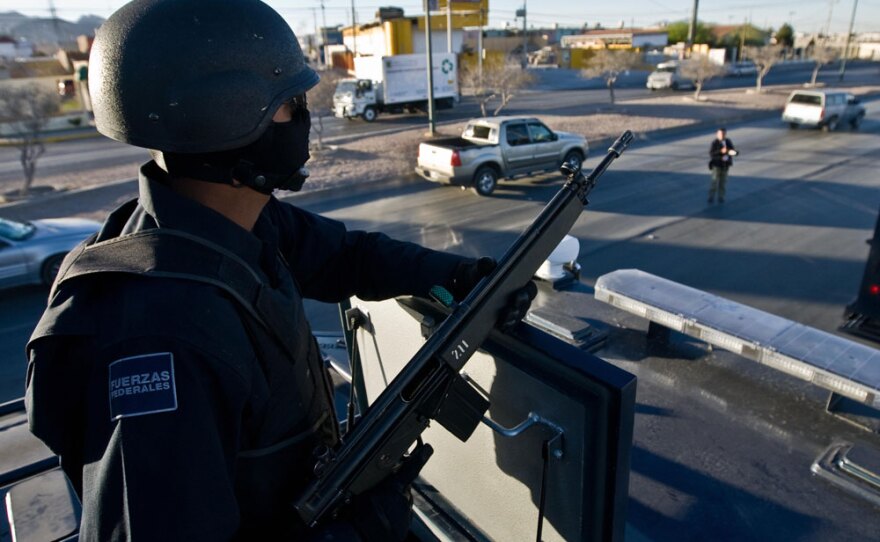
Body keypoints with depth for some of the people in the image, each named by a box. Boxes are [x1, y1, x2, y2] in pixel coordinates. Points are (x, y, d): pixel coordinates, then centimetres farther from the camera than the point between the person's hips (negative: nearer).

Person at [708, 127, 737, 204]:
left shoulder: (728, 142, 3)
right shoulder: (714, 143, -12)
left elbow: (732, 150, 6)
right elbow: (711, 153, -18)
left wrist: (733, 152, -17)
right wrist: (720, 151, -28)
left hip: (725, 164, 5)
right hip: (716, 164, -5)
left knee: (723, 181, 7)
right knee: (715, 181, -6)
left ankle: (721, 197, 15)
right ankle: (711, 198, 1)